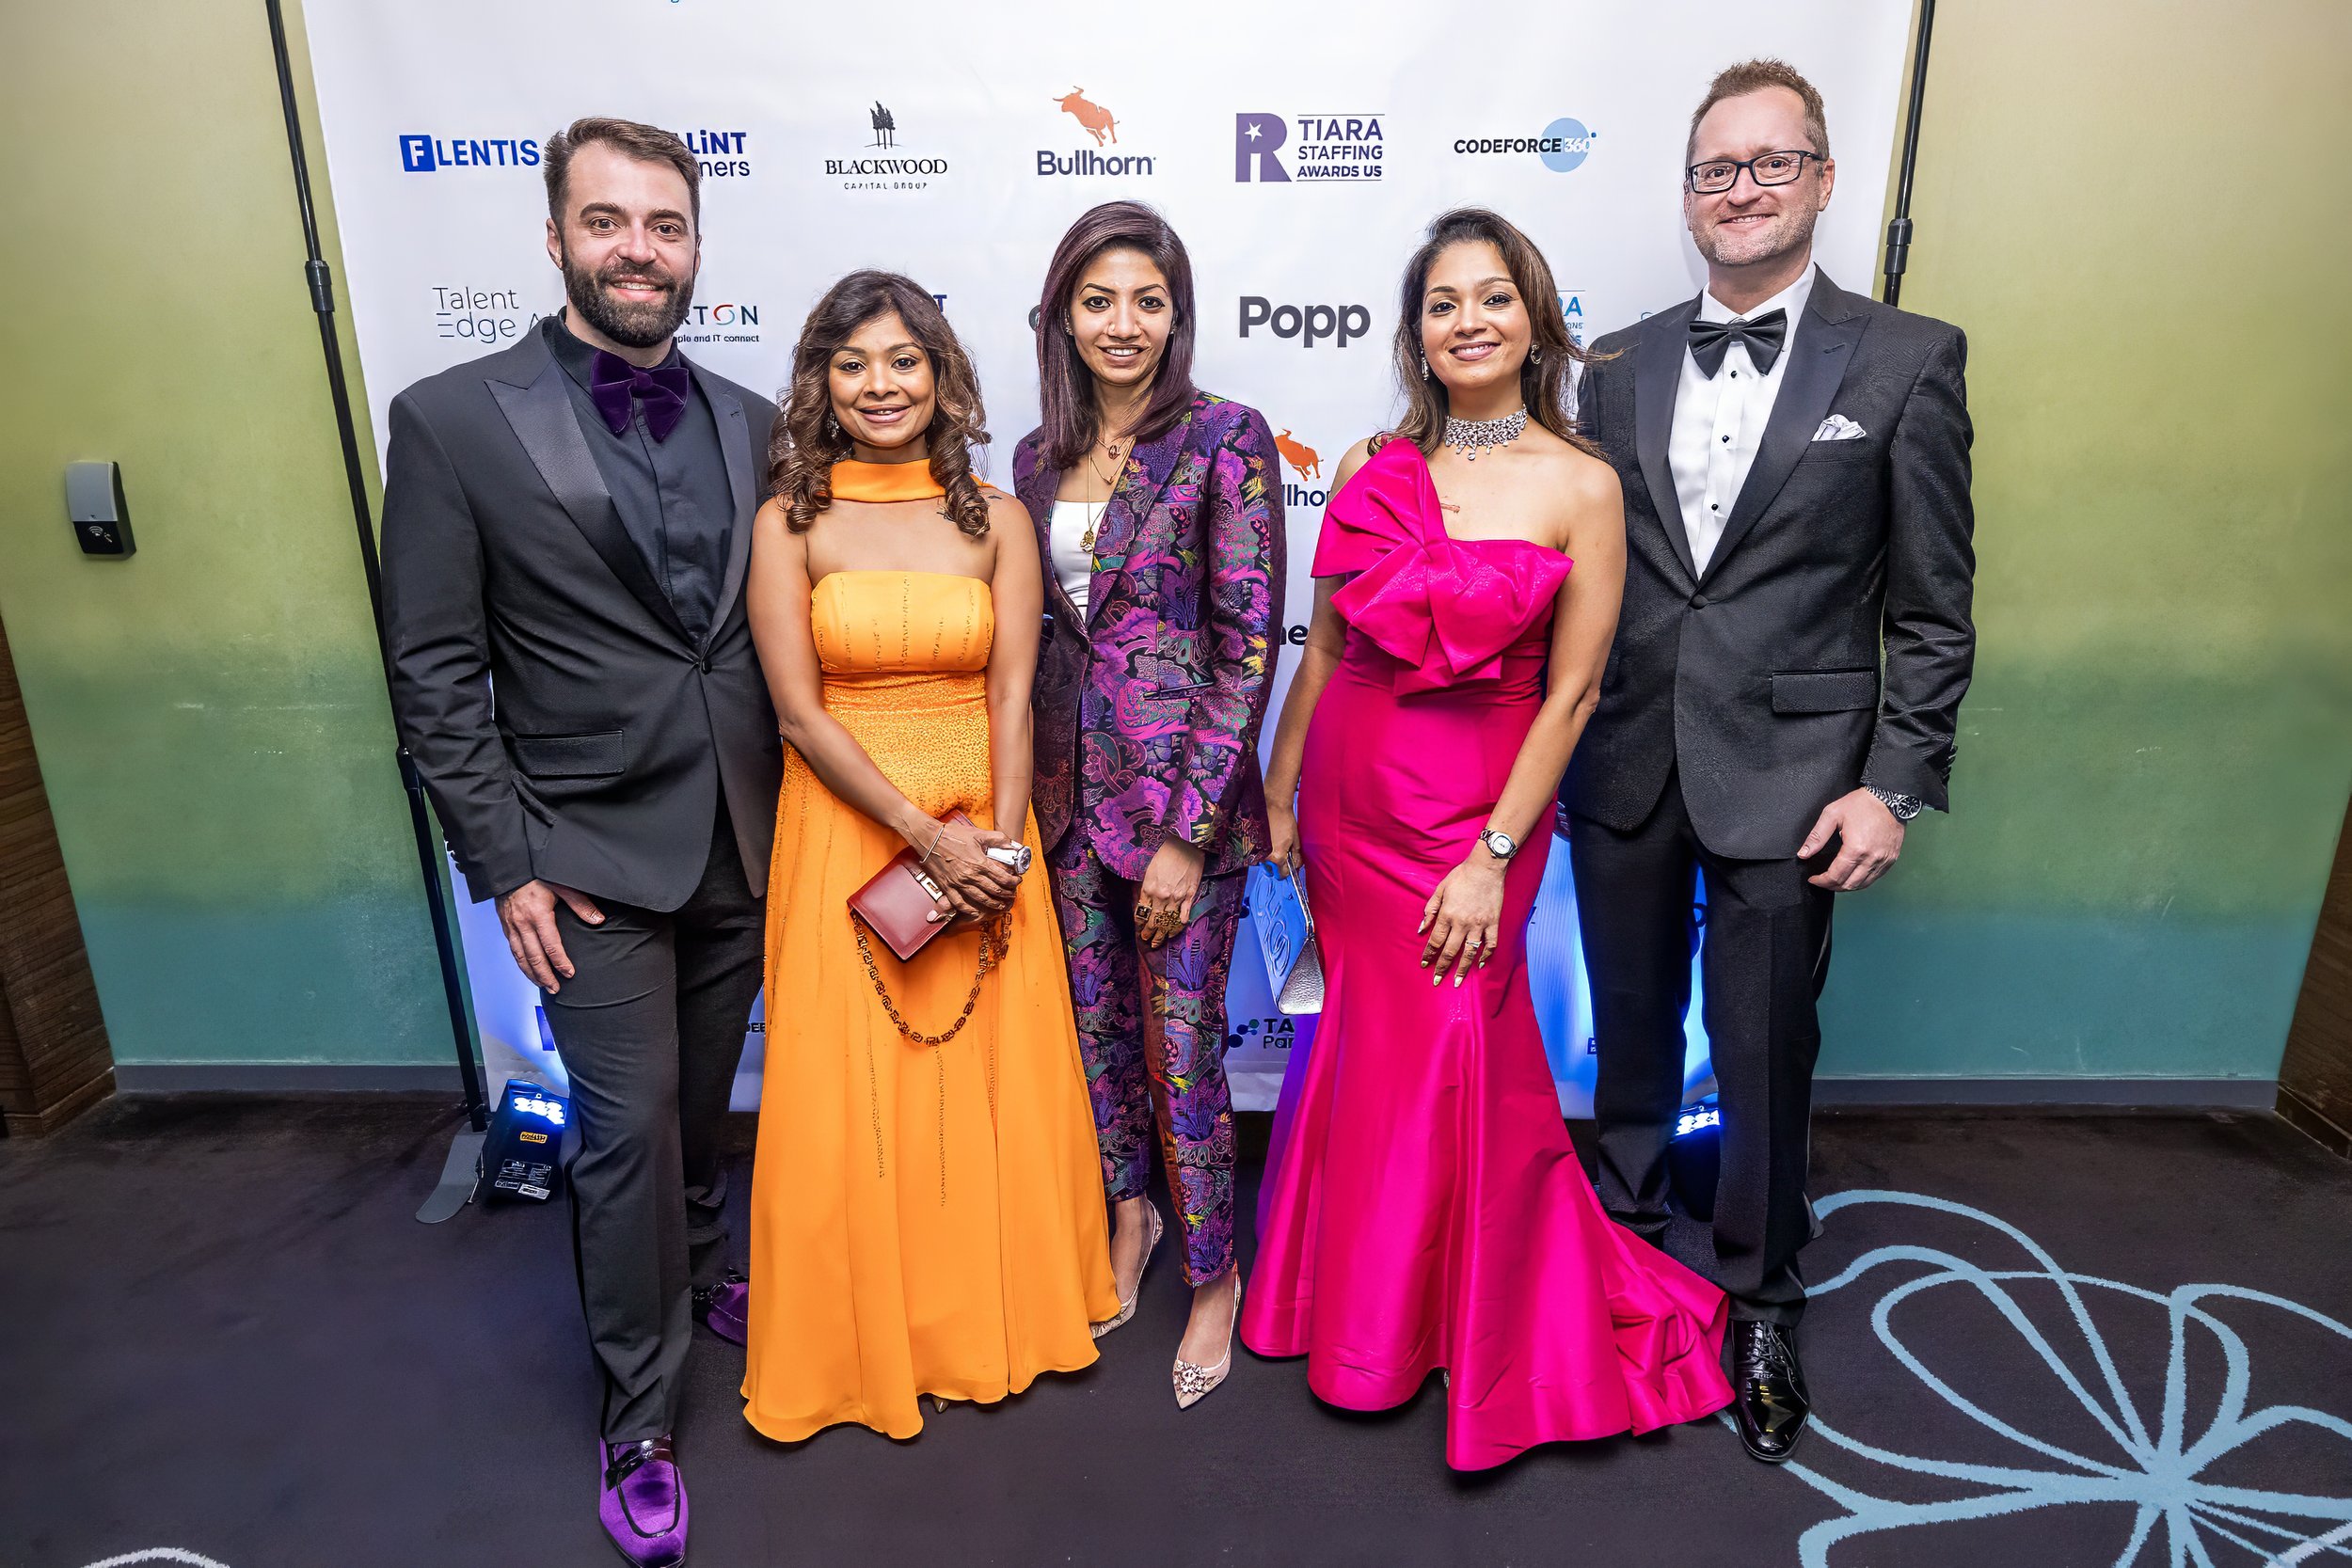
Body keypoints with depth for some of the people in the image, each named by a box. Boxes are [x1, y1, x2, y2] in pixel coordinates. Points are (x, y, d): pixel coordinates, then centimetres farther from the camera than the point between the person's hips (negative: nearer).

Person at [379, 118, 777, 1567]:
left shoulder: (752, 423, 4)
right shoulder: (454, 420, -8)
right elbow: (436, 676, -7)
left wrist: (793, 813, 7)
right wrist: (504, 868, -9)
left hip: (743, 847, 4)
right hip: (595, 858, -3)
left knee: (703, 1103, 20)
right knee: (628, 1131, 4)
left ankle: (699, 1272, 47)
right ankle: (641, 1417, 25)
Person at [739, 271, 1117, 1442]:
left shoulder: (997, 519, 2)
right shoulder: (791, 523, -3)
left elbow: (1012, 697, -2)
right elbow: (800, 710, -9)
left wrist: (999, 842, -13)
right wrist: (926, 836, -15)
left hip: (983, 836, 2)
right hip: (846, 833, -1)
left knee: (997, 1077, 11)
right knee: (852, 1093, 7)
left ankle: (996, 1316, 35)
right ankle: (868, 1339, 31)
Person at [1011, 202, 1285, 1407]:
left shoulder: (1223, 438, -9)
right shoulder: (1040, 457, 8)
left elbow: (1249, 646, -13)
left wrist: (1187, 831, -16)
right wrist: (1032, 788, 11)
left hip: (1182, 784, -5)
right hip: (1069, 781, 6)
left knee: (1183, 1045, 3)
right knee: (1098, 1020, 17)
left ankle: (1215, 1275, 28)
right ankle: (1131, 1213, 43)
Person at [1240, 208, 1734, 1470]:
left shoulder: (1580, 487, -8)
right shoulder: (1375, 467, 3)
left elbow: (1571, 692, -9)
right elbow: (1325, 644, 7)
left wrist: (1493, 856, -12)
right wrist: (1278, 794, 10)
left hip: (1473, 808, -3)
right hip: (1349, 797, 4)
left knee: (1459, 1056, 4)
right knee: (1371, 1042, 16)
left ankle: (1492, 1329, 33)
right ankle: (1365, 1311, 42)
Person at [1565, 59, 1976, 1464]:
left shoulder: (1908, 360, -2)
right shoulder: (1621, 365, 6)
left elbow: (1933, 609, -3)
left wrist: (1895, 785, -8)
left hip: (1790, 778, -3)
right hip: (1626, 766, 3)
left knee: (1766, 1052, 9)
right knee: (1631, 1023, 19)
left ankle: (1761, 1300, 33)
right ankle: (1626, 1223, 44)